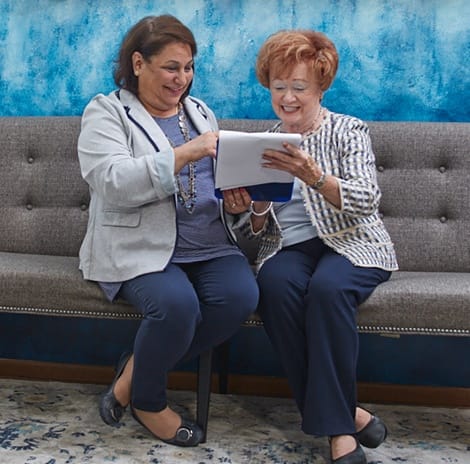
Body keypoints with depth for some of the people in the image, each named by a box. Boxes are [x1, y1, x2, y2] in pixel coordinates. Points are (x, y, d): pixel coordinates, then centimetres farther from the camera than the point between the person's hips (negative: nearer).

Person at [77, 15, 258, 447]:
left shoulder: (199, 111, 19)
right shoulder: (105, 112, 0)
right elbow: (111, 183, -17)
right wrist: (183, 155, -24)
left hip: (209, 244, 6)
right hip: (140, 246, -5)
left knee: (241, 296, -23)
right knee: (176, 303, -33)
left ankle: (136, 369, -2)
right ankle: (148, 399, 0)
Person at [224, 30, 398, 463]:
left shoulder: (348, 131, 3)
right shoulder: (264, 145, 13)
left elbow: (366, 201, -14)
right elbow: (257, 229, 11)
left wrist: (314, 176, -31)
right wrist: (257, 209, -13)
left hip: (352, 244, -2)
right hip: (288, 248, 3)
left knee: (327, 286, -36)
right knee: (276, 284, -32)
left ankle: (337, 426, -21)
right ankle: (347, 416, -24)